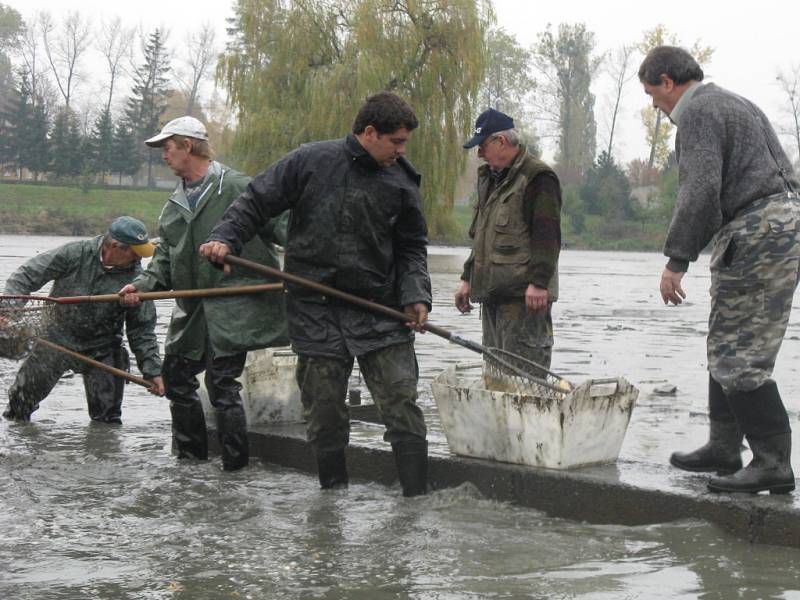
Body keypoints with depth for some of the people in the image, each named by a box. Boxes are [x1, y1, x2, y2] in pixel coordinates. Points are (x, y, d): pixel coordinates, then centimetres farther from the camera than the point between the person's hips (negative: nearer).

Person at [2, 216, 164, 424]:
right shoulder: (75, 254, -17)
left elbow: (142, 330, -7)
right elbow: (27, 275, -9)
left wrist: (153, 371, -10)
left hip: (101, 351, 0)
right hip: (58, 338, 0)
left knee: (106, 416, 0)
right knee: (22, 396, 9)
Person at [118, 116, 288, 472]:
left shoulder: (237, 188, -8)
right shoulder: (173, 206, 16)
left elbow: (281, 228, -10)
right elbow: (165, 259, 16)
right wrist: (142, 285, -1)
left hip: (232, 307, -8)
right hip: (192, 311, 9)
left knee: (222, 382, -11)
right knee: (176, 376, 16)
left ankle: (236, 463, 0)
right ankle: (191, 455, 31)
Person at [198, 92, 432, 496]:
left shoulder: (401, 183, 5)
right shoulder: (310, 161, -2)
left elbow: (411, 248, 11)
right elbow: (256, 202, 5)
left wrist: (416, 296, -3)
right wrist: (225, 237, -11)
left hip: (380, 310, 1)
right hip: (315, 312, -1)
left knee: (402, 401, -5)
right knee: (324, 410, 5)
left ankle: (417, 495, 0)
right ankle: (333, 491, 20)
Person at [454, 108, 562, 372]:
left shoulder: (538, 177, -8)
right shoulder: (489, 178, 20)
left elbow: (547, 236, -16)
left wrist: (539, 282, -23)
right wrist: (468, 278, 24)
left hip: (524, 294, -9)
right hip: (492, 291, 9)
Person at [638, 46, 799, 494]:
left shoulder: (697, 111, -7)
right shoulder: (738, 104, 25)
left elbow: (700, 191, -18)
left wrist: (677, 260, -16)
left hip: (756, 233, -10)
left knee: (739, 355, -9)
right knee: (727, 346, 16)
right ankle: (725, 448, 22)